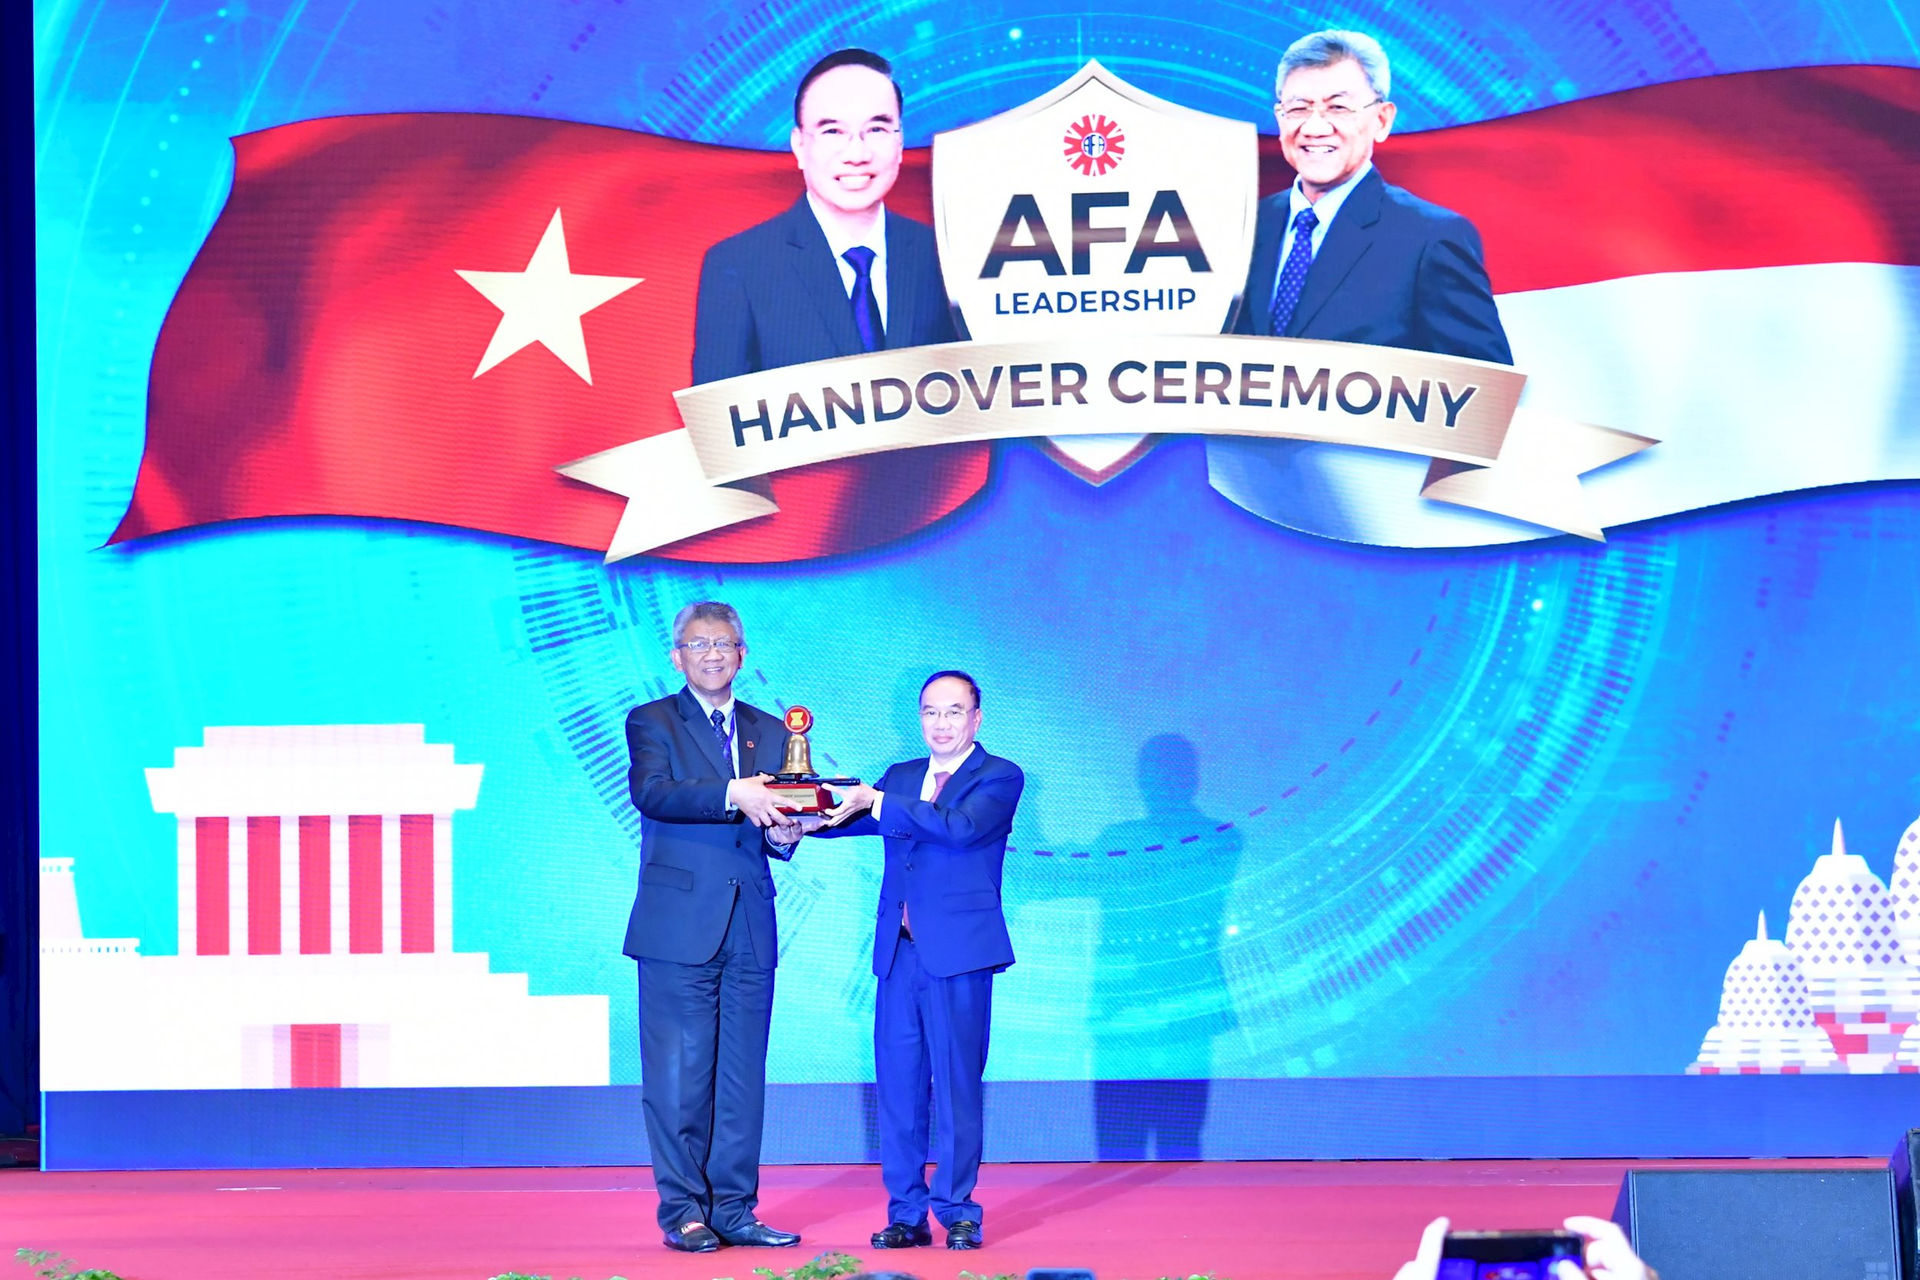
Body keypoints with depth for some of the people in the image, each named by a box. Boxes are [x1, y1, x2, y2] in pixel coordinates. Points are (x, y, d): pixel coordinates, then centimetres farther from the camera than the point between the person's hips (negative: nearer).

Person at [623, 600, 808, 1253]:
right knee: (678, 1077, -4)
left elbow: (777, 827, 17)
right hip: (678, 925, -4)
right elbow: (651, 793, -17)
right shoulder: (652, 722, 3)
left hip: (749, 930, 5)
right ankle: (684, 1212, 1)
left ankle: (734, 1210, 10)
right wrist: (733, 795, -29)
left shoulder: (769, 732, 18)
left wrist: (784, 834, -7)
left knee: (743, 1078, 5)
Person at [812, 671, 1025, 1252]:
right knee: (898, 1087, 4)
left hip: (958, 953, -5)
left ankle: (958, 1212, 3)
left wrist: (878, 803, -20)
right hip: (899, 953, 5)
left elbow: (961, 826, -17)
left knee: (957, 1085, -4)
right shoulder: (900, 777, 19)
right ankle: (906, 1215, 10)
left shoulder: (999, 778, 0)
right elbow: (850, 817, 6)